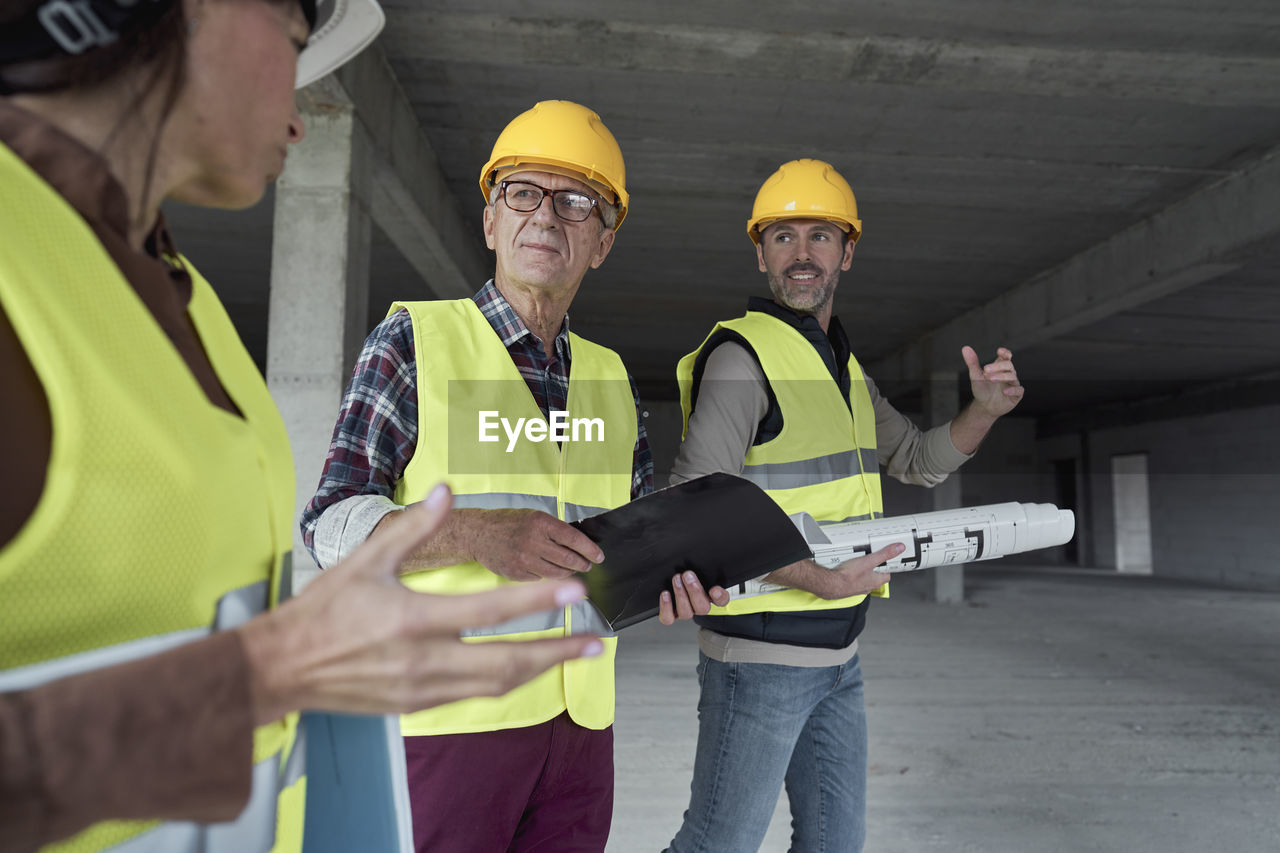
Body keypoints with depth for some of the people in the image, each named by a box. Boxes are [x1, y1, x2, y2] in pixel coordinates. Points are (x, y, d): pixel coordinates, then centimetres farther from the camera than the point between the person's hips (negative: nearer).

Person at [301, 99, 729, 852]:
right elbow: (332, 525, -9)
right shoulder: (416, 341, -3)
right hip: (446, 719, -4)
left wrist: (674, 572, -7)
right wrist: (477, 533, -24)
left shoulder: (613, 379, 12)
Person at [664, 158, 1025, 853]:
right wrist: (816, 579, -28)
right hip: (760, 656, -8)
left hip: (837, 653, 8)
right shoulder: (742, 357, -15)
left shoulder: (842, 367, 12)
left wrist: (986, 410, 2)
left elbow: (920, 462, 19)